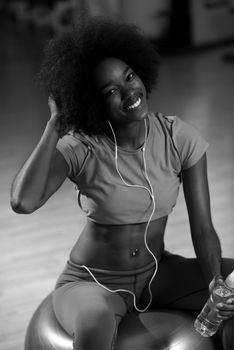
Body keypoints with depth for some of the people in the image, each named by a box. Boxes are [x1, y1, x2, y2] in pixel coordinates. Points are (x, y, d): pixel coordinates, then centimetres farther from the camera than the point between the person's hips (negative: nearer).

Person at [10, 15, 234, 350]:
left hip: (158, 273, 4)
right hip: (92, 286, -4)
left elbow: (202, 228, -11)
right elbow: (22, 202, -38)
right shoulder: (79, 149, -20)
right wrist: (56, 123, -29)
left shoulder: (182, 138, -13)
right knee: (96, 323, -41)